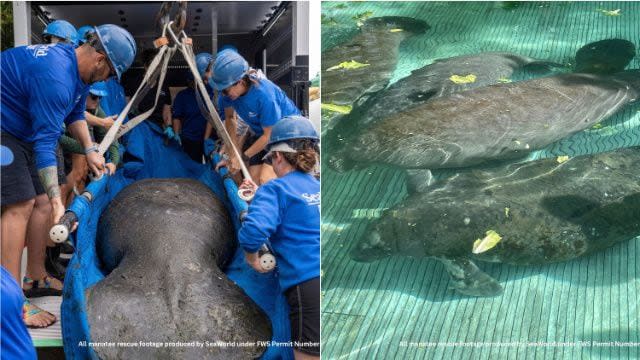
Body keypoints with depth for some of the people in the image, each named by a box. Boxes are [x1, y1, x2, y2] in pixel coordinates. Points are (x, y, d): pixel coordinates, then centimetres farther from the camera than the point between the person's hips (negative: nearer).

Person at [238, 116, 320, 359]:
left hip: (309, 287, -6)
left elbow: (254, 229, -17)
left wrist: (251, 256, 2)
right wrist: (261, 194, 33)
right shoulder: (317, 188, 19)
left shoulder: (276, 189, 0)